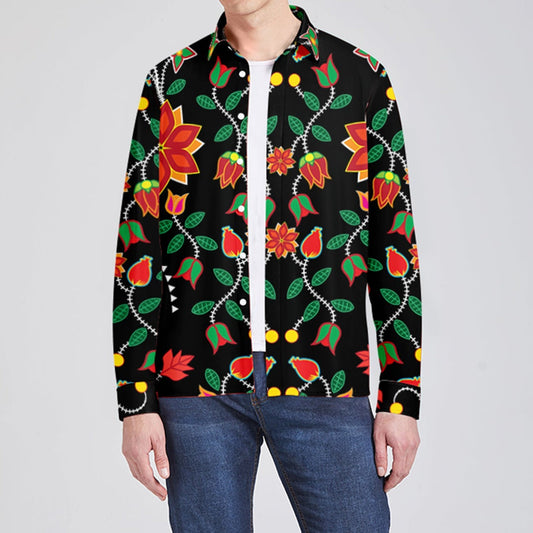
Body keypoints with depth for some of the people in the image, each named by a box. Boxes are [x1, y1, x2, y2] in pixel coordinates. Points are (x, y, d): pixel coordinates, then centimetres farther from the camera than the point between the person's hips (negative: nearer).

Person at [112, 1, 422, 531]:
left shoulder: (361, 78, 6)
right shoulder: (171, 83, 7)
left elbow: (395, 243, 5)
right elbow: (137, 246, 5)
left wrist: (402, 397, 1)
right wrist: (136, 402, -1)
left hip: (325, 386, 0)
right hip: (199, 388, 1)